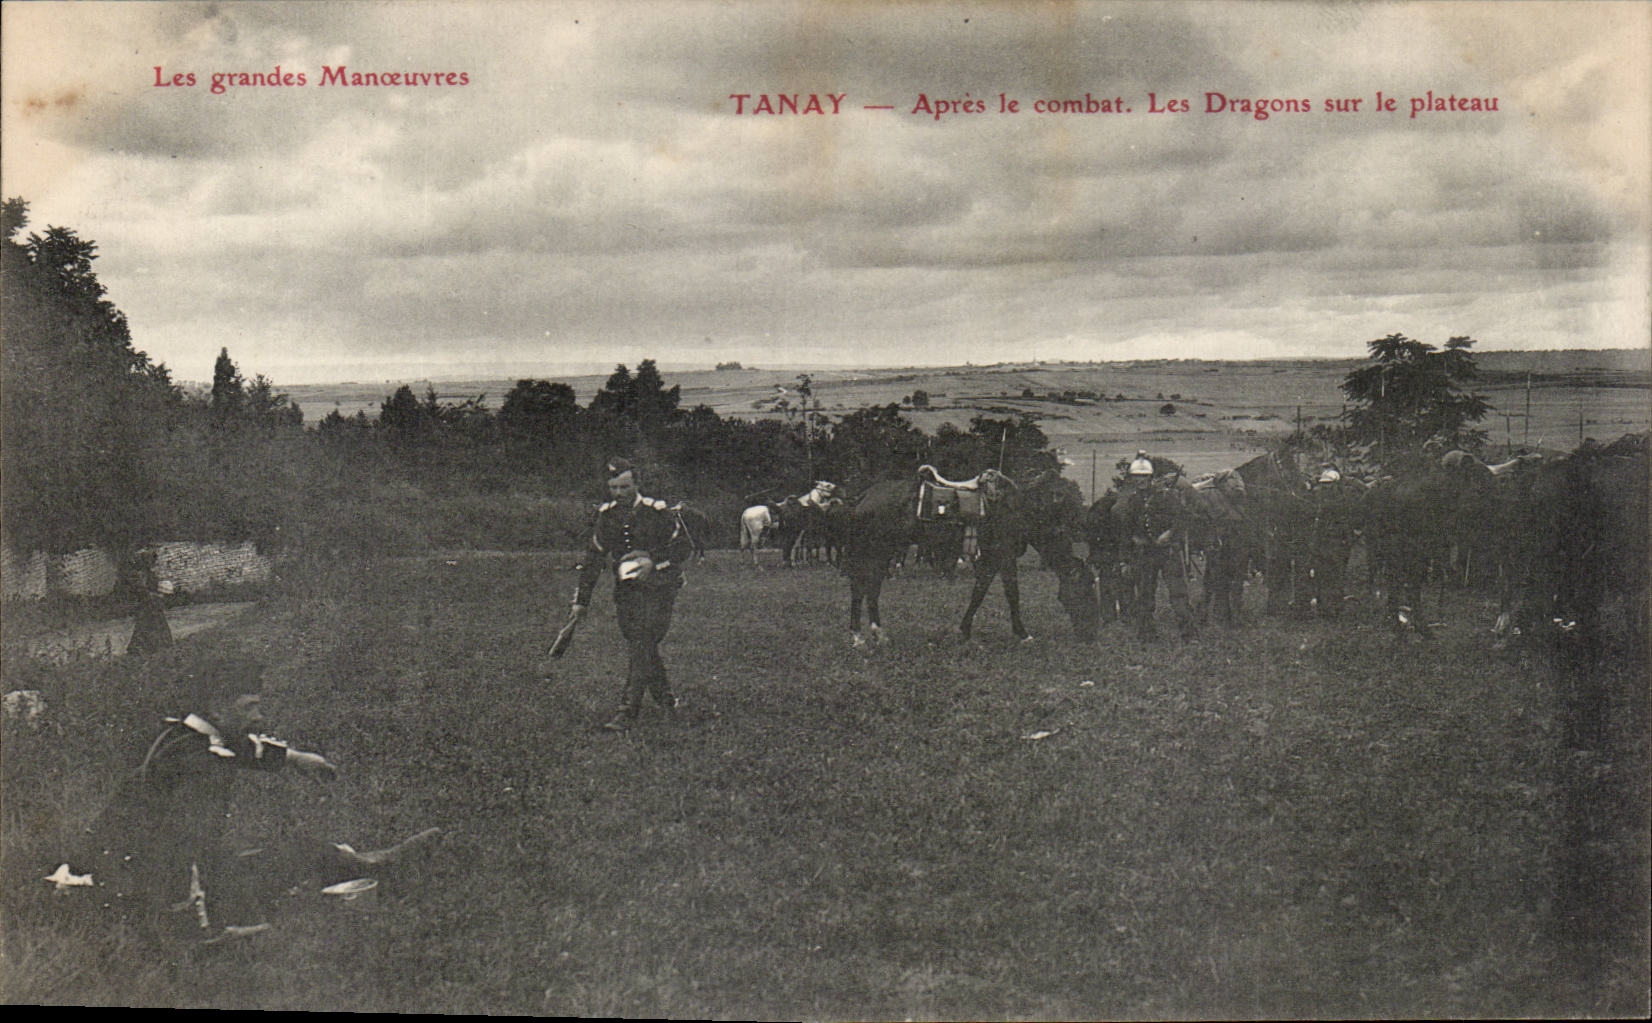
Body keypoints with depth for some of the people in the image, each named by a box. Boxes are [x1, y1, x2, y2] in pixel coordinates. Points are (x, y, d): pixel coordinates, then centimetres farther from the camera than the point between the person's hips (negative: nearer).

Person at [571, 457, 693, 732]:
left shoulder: (657, 512, -9)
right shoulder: (607, 515, 5)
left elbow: (682, 547, -2)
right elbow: (593, 559, 10)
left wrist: (653, 560, -19)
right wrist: (581, 600, 7)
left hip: (658, 588, -5)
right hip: (625, 590, 5)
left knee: (642, 643, -14)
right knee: (638, 644, 7)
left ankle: (628, 710, -15)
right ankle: (666, 699, 26)